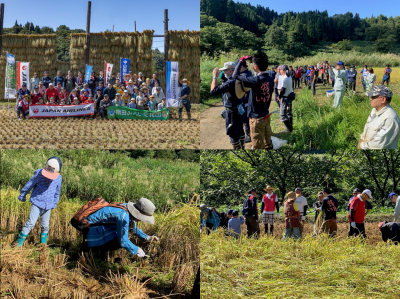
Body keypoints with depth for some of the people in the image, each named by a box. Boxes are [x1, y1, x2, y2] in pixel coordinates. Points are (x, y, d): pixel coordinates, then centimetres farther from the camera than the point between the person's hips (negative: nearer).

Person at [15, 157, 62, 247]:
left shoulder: (58, 178, -1)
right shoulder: (39, 174, -12)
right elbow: (29, 185, 1)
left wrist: (55, 202, 23)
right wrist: (22, 195, 12)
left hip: (48, 206, 4)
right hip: (37, 203, -3)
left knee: (45, 226, 11)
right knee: (30, 223, -10)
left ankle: (43, 243, 25)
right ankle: (19, 243, -2)